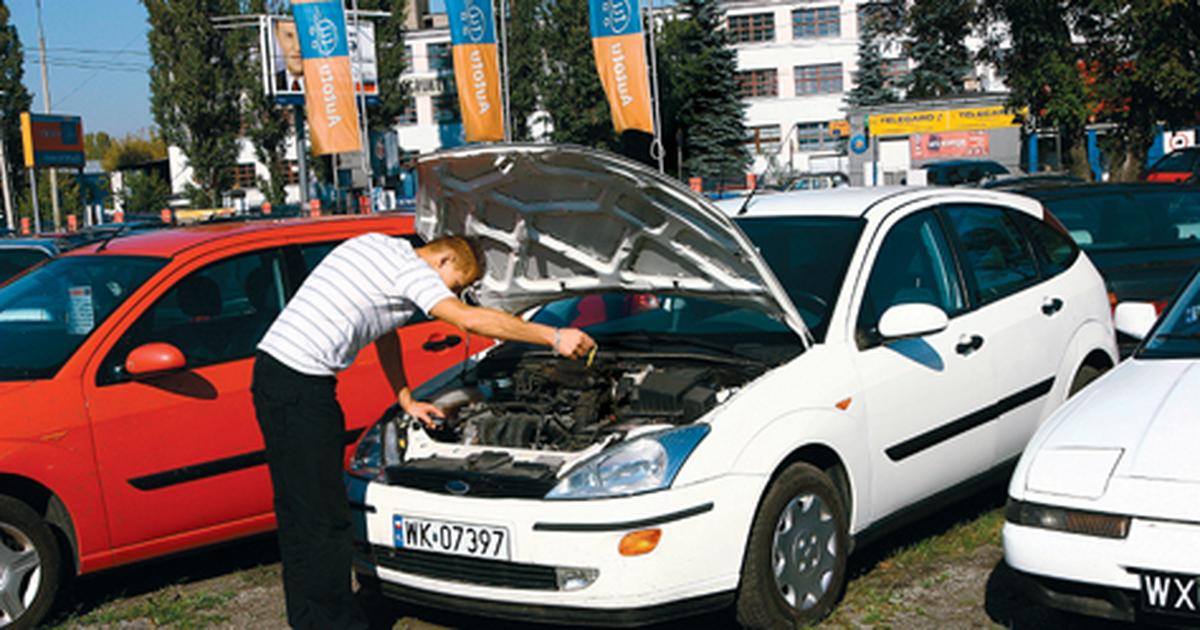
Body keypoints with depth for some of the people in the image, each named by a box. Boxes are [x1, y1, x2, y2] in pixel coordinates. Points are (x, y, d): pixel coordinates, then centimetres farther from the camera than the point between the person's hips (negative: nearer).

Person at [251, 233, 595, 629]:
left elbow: (384, 332, 28)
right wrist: (554, 338, -16)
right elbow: (470, 319, -20)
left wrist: (405, 399, 30)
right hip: (302, 384, -10)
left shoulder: (377, 246, 20)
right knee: (325, 518, -3)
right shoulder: (410, 268, -10)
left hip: (271, 370, 10)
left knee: (298, 513, 16)